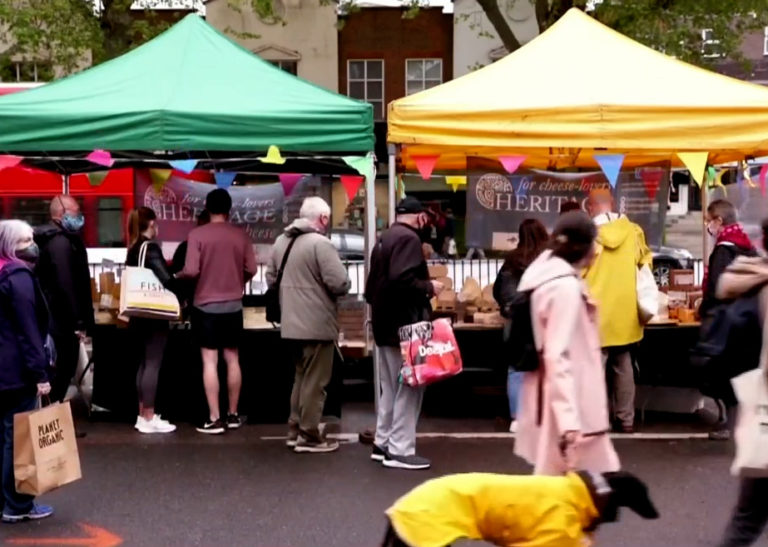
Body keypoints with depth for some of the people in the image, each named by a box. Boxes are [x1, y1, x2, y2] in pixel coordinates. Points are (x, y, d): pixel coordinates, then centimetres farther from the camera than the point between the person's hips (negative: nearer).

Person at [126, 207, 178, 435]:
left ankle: (143, 415, 18)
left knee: (144, 364, 14)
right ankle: (149, 419, -2)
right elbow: (166, 279, -23)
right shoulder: (151, 247, -14)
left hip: (138, 314, 8)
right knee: (152, 365, -4)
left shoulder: (133, 249, 10)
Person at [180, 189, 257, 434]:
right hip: (233, 305, 3)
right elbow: (251, 269, 1)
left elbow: (191, 271, -14)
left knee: (210, 362, 0)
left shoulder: (197, 234, -9)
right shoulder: (240, 235, -1)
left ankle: (215, 419, 0)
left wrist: (177, 275, 8)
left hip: (206, 305, -3)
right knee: (232, 360, 13)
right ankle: (233, 415, 20)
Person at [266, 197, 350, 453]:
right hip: (317, 325, -8)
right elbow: (340, 284, -20)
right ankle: (309, 436, 6)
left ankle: (295, 429, 25)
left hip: (291, 324, 8)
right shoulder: (320, 243, -17)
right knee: (314, 381, 1)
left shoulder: (281, 241, 9)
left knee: (302, 376, 20)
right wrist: (336, 287, 1)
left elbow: (271, 278, 16)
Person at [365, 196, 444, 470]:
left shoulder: (383, 239, 17)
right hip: (404, 326, -10)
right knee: (408, 387, -5)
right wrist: (428, 287, -12)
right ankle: (400, 450, -4)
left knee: (389, 387, 15)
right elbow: (402, 280, -26)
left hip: (385, 325, 10)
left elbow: (371, 287, 18)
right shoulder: (408, 238, -14)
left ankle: (383, 443, 20)